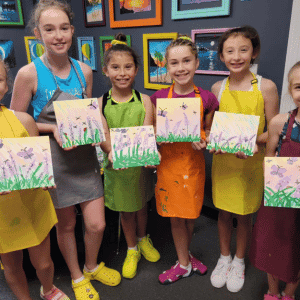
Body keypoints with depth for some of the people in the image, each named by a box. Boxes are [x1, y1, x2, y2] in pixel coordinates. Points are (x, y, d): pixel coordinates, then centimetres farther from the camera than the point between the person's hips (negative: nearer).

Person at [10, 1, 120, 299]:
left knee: (97, 224, 7)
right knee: (65, 224, 15)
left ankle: (92, 266, 41)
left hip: (84, 155, 3)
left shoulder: (84, 71, 0)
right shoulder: (29, 73, -12)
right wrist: (53, 129, -19)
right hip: (53, 158, -3)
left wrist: (108, 144, -5)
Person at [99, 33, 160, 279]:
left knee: (141, 205, 21)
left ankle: (143, 240, 51)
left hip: (140, 164, 0)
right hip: (115, 166, 0)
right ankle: (132, 250, 41)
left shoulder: (144, 101, -9)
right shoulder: (101, 103, -8)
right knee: (126, 210, 17)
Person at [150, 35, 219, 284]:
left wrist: (203, 141, -13)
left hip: (193, 162, 1)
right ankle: (184, 263, 32)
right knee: (175, 216, 9)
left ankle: (185, 253, 43)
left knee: (191, 214, 15)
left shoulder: (206, 98, -4)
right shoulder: (160, 97, -4)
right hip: (168, 161, 0)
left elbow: (209, 130, 7)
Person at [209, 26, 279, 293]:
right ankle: (224, 257, 38)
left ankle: (239, 261, 38)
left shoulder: (266, 87, -8)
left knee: (245, 215, 13)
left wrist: (252, 140, -24)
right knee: (224, 212, 14)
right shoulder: (218, 88, 0)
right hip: (223, 160, 2)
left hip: (252, 162, -2)